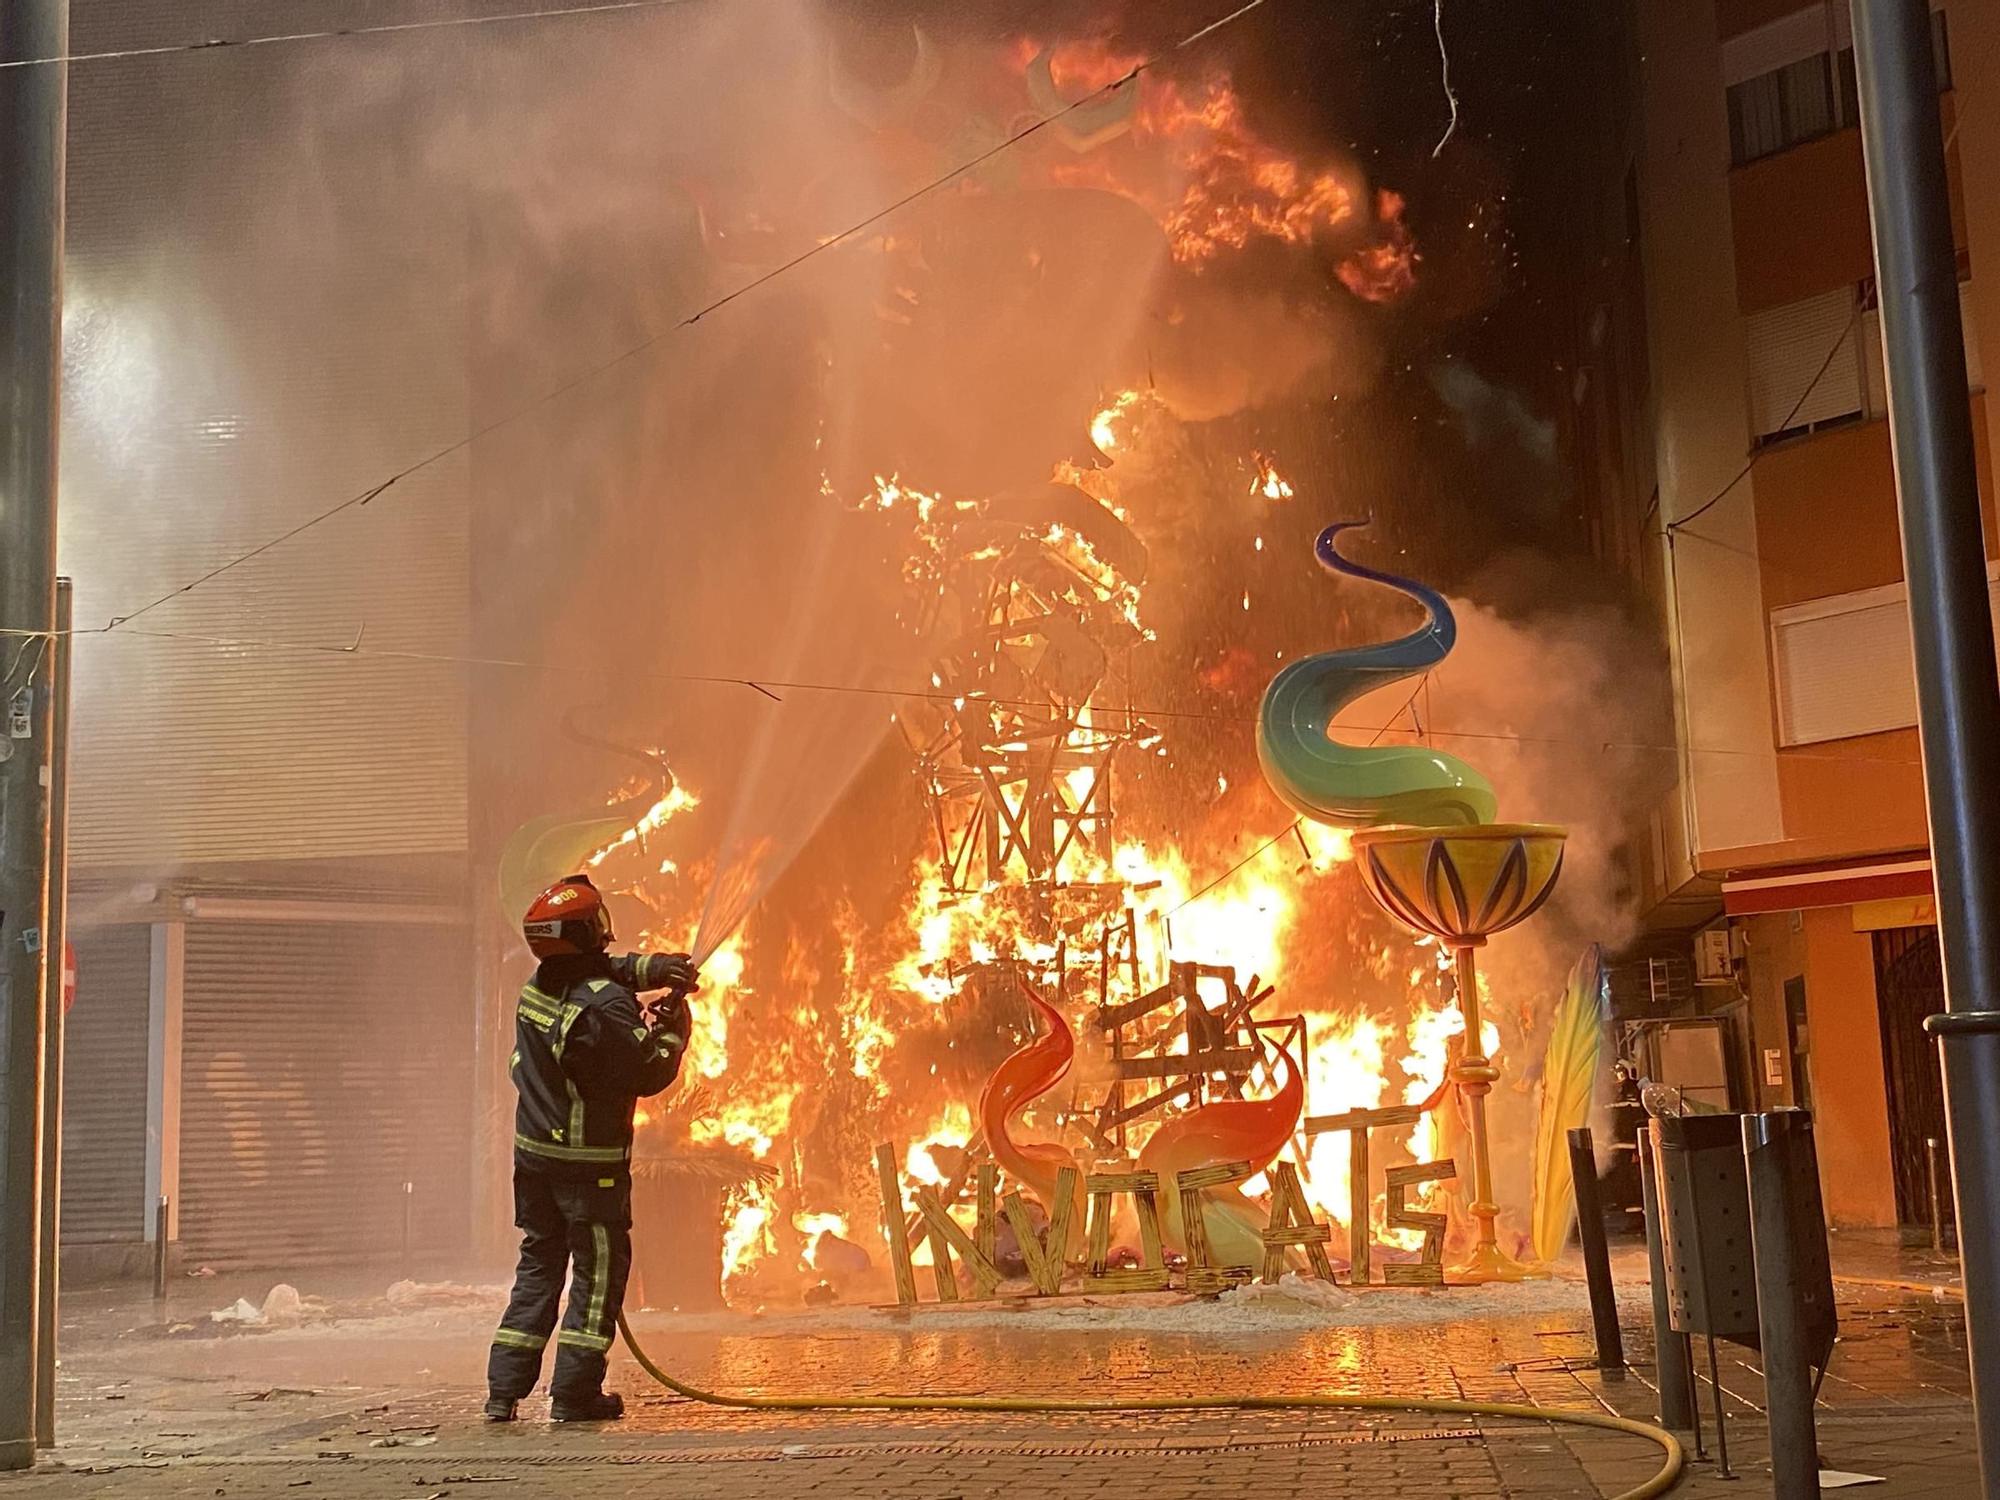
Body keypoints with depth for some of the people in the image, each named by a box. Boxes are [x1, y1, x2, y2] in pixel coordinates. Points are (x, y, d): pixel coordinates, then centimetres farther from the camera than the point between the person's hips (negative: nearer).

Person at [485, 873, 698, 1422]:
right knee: (599, 1270, 4)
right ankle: (574, 1394, 4)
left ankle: (504, 1390, 14)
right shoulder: (605, 1005, -21)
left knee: (538, 1265, 15)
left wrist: (653, 966, 6)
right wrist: (672, 1027, -2)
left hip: (533, 1152, 7)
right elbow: (646, 1076, -16)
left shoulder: (538, 986, 3)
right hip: (591, 1163, -7)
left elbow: (605, 970, 21)